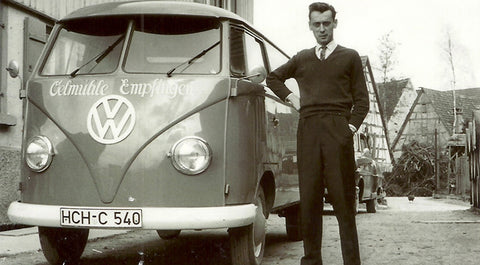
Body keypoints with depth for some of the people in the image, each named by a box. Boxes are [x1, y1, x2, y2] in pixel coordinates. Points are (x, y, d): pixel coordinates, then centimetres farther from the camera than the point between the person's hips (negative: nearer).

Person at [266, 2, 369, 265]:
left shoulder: (350, 57, 12)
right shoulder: (301, 58, 19)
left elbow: (361, 100, 9)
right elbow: (273, 77, 33)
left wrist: (351, 127, -6)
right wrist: (290, 97, 17)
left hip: (337, 130, -2)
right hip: (307, 130, 3)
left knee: (343, 198, -4)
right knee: (309, 196, 2)